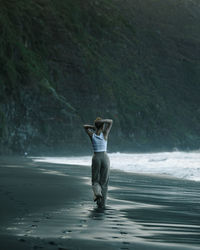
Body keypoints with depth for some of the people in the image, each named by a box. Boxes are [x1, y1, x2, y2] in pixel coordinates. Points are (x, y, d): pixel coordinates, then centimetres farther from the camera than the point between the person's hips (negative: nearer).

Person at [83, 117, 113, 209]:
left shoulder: (92, 135, -2)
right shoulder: (104, 134, -7)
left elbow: (85, 126, 17)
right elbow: (111, 121, -4)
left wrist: (94, 127, 6)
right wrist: (102, 121, -13)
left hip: (96, 158, 1)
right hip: (105, 157, 0)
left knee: (95, 180, 12)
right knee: (104, 181, 8)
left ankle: (97, 192, -21)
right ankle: (102, 203, 7)